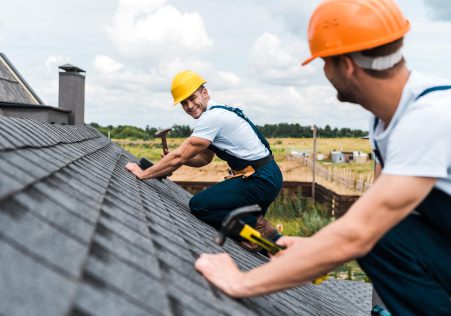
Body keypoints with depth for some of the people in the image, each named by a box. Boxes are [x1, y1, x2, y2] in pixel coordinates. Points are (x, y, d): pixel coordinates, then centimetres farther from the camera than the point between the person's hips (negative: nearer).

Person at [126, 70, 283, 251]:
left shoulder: (212, 117, -18)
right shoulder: (217, 113, 14)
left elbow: (179, 157, -17)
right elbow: (204, 158, 20)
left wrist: (143, 174, -7)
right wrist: (175, 160, 4)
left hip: (260, 180, -10)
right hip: (265, 176, 10)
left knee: (199, 205, -13)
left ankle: (257, 226, -8)